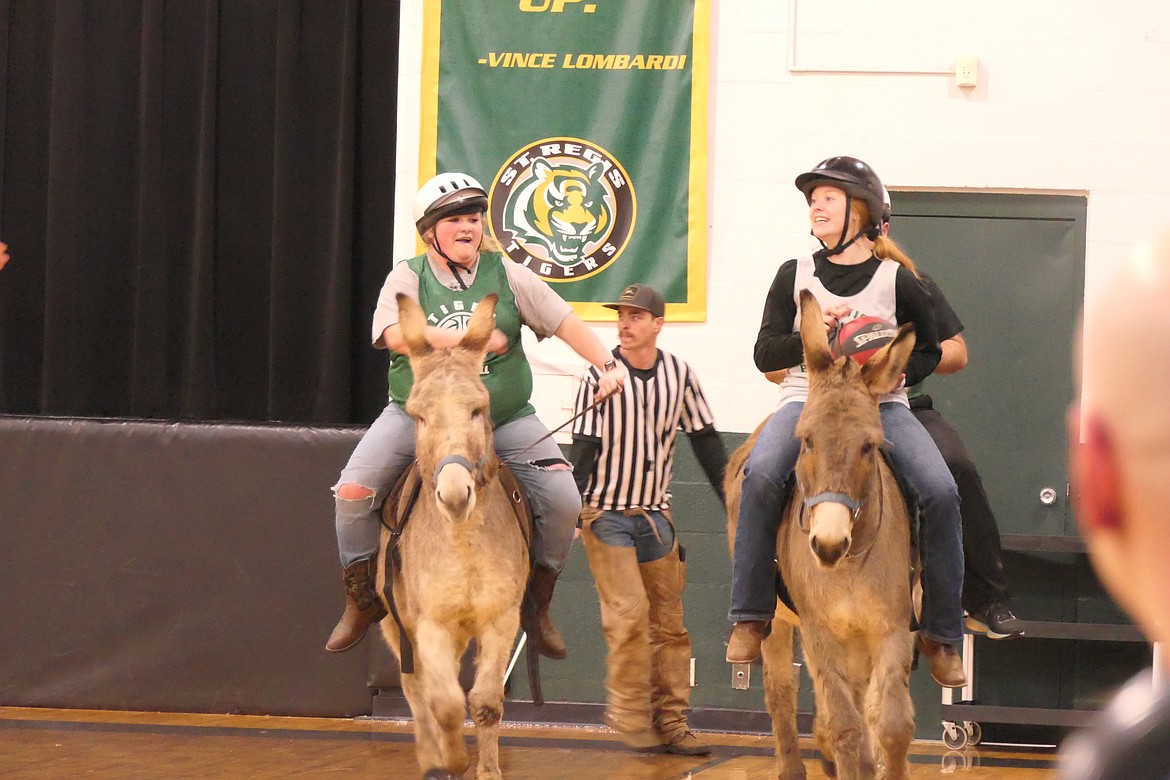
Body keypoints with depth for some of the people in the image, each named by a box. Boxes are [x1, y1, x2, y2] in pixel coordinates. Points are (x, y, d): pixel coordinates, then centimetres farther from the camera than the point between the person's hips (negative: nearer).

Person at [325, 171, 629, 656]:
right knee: (352, 493, -19)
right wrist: (470, 339, -26)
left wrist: (606, 365, -16)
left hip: (504, 419, 1)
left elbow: (564, 322, -1)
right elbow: (397, 335, -20)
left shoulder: (506, 275, 4)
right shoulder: (408, 278, -1)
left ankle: (537, 604, 7)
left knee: (563, 502, -15)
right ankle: (361, 601, 2)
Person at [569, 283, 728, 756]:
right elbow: (583, 447, -11)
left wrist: (733, 501, 5)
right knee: (629, 614, -13)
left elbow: (706, 441, 8)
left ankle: (670, 722, 8)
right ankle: (629, 715, -2)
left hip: (656, 513, 4)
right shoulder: (601, 376, -9)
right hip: (607, 512, -4)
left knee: (669, 621, 3)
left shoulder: (679, 375, 1)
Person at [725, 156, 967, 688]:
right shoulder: (795, 276, 9)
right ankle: (749, 620, -25)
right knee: (760, 473, -31)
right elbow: (765, 353, 5)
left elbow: (928, 353, 14)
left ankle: (942, 634, -11)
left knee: (941, 491, -23)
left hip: (882, 404, 0)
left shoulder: (897, 280, 5)